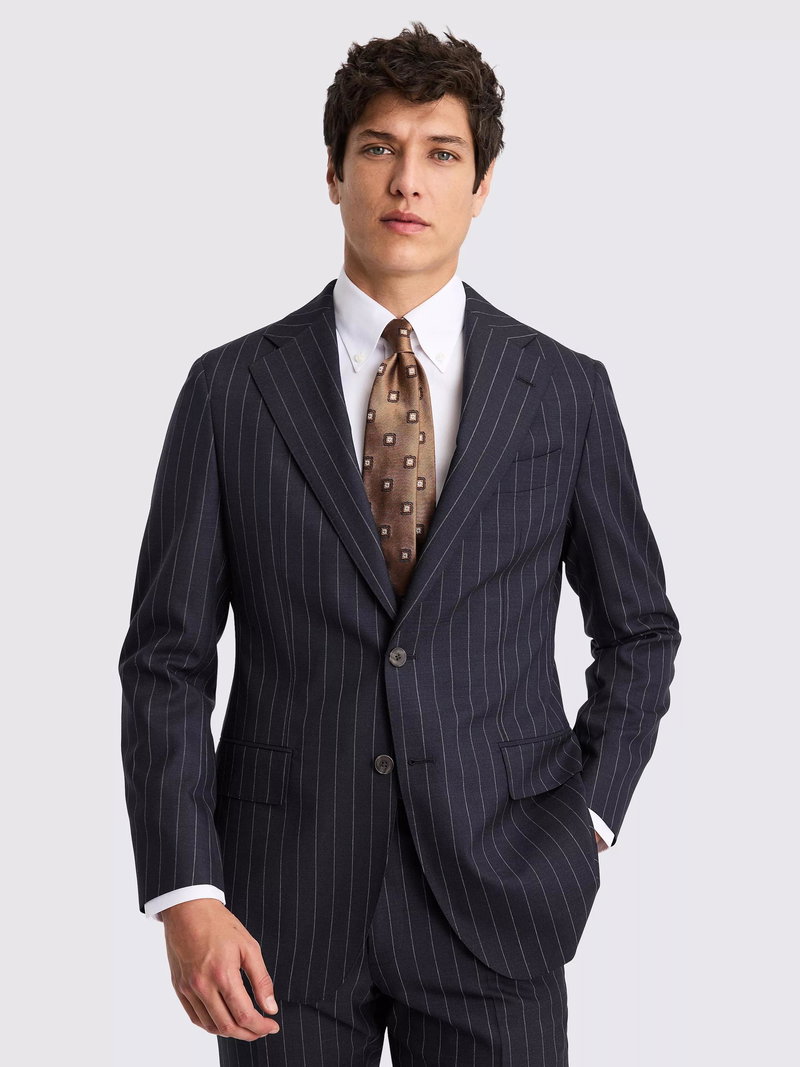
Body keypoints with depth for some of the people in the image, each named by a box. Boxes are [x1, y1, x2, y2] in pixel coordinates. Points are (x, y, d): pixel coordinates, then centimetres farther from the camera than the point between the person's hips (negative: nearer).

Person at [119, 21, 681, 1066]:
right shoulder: (231, 390, 0)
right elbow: (168, 656, 0)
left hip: (496, 901, 1)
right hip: (283, 905, 0)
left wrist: (588, 818, -1)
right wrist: (184, 897, -9)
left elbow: (640, 630, 12)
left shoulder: (568, 391, 2)